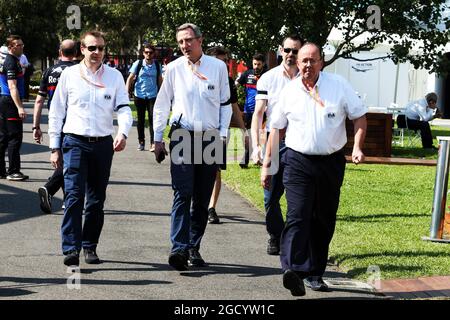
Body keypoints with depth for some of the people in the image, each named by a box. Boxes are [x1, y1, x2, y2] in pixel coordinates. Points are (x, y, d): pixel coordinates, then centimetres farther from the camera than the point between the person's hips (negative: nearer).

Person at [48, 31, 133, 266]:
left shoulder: (114, 76, 8)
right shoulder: (69, 74, 4)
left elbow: (123, 108, 4)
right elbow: (56, 112, 8)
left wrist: (123, 133, -17)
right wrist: (54, 147, 5)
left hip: (103, 143, 2)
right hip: (75, 142, -2)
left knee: (96, 199, 9)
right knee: (74, 196, -13)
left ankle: (90, 246, 20)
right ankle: (71, 249, -16)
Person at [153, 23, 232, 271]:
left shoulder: (218, 67, 5)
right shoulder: (174, 69, 4)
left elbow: (225, 103, 11)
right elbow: (162, 105, 11)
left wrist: (222, 135, 3)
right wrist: (158, 139, 8)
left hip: (210, 138, 2)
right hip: (182, 137, -1)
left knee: (202, 199, 5)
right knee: (182, 193, -13)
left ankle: (193, 247, 13)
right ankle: (179, 248, -20)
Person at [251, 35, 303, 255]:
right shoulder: (268, 78, 5)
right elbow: (258, 113, 3)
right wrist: (256, 146, -8)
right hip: (274, 140, 1)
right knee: (271, 196, 3)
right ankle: (275, 237, 20)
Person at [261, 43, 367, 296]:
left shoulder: (339, 85, 2)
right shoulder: (289, 91, 6)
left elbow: (360, 116, 5)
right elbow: (277, 128, 13)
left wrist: (357, 147, -10)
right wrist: (268, 164, 12)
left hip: (331, 163, 1)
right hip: (298, 161, -1)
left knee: (324, 220, 7)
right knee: (298, 216, -17)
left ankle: (315, 273, 18)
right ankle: (293, 269, -29)